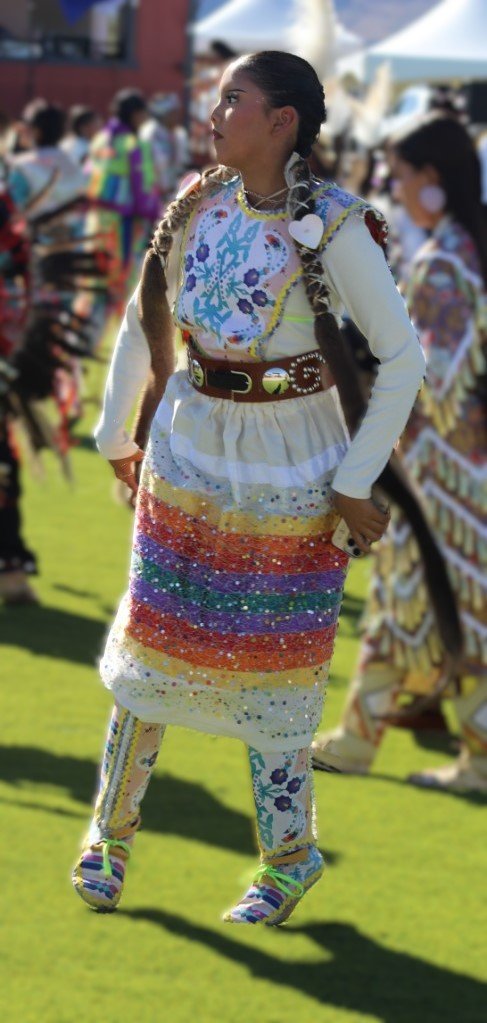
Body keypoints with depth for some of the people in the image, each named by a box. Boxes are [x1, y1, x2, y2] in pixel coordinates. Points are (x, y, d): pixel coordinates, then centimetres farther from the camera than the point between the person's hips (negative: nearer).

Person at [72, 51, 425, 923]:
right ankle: (112, 833, 23)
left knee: (269, 661, 5)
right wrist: (116, 435, 12)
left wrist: (355, 482, -12)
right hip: (191, 448, 4)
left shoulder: (334, 229, -17)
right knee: (153, 642, 8)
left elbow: (404, 358, -14)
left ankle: (289, 857, 22)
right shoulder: (198, 206, -3)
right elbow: (144, 320, 11)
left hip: (288, 473, -4)